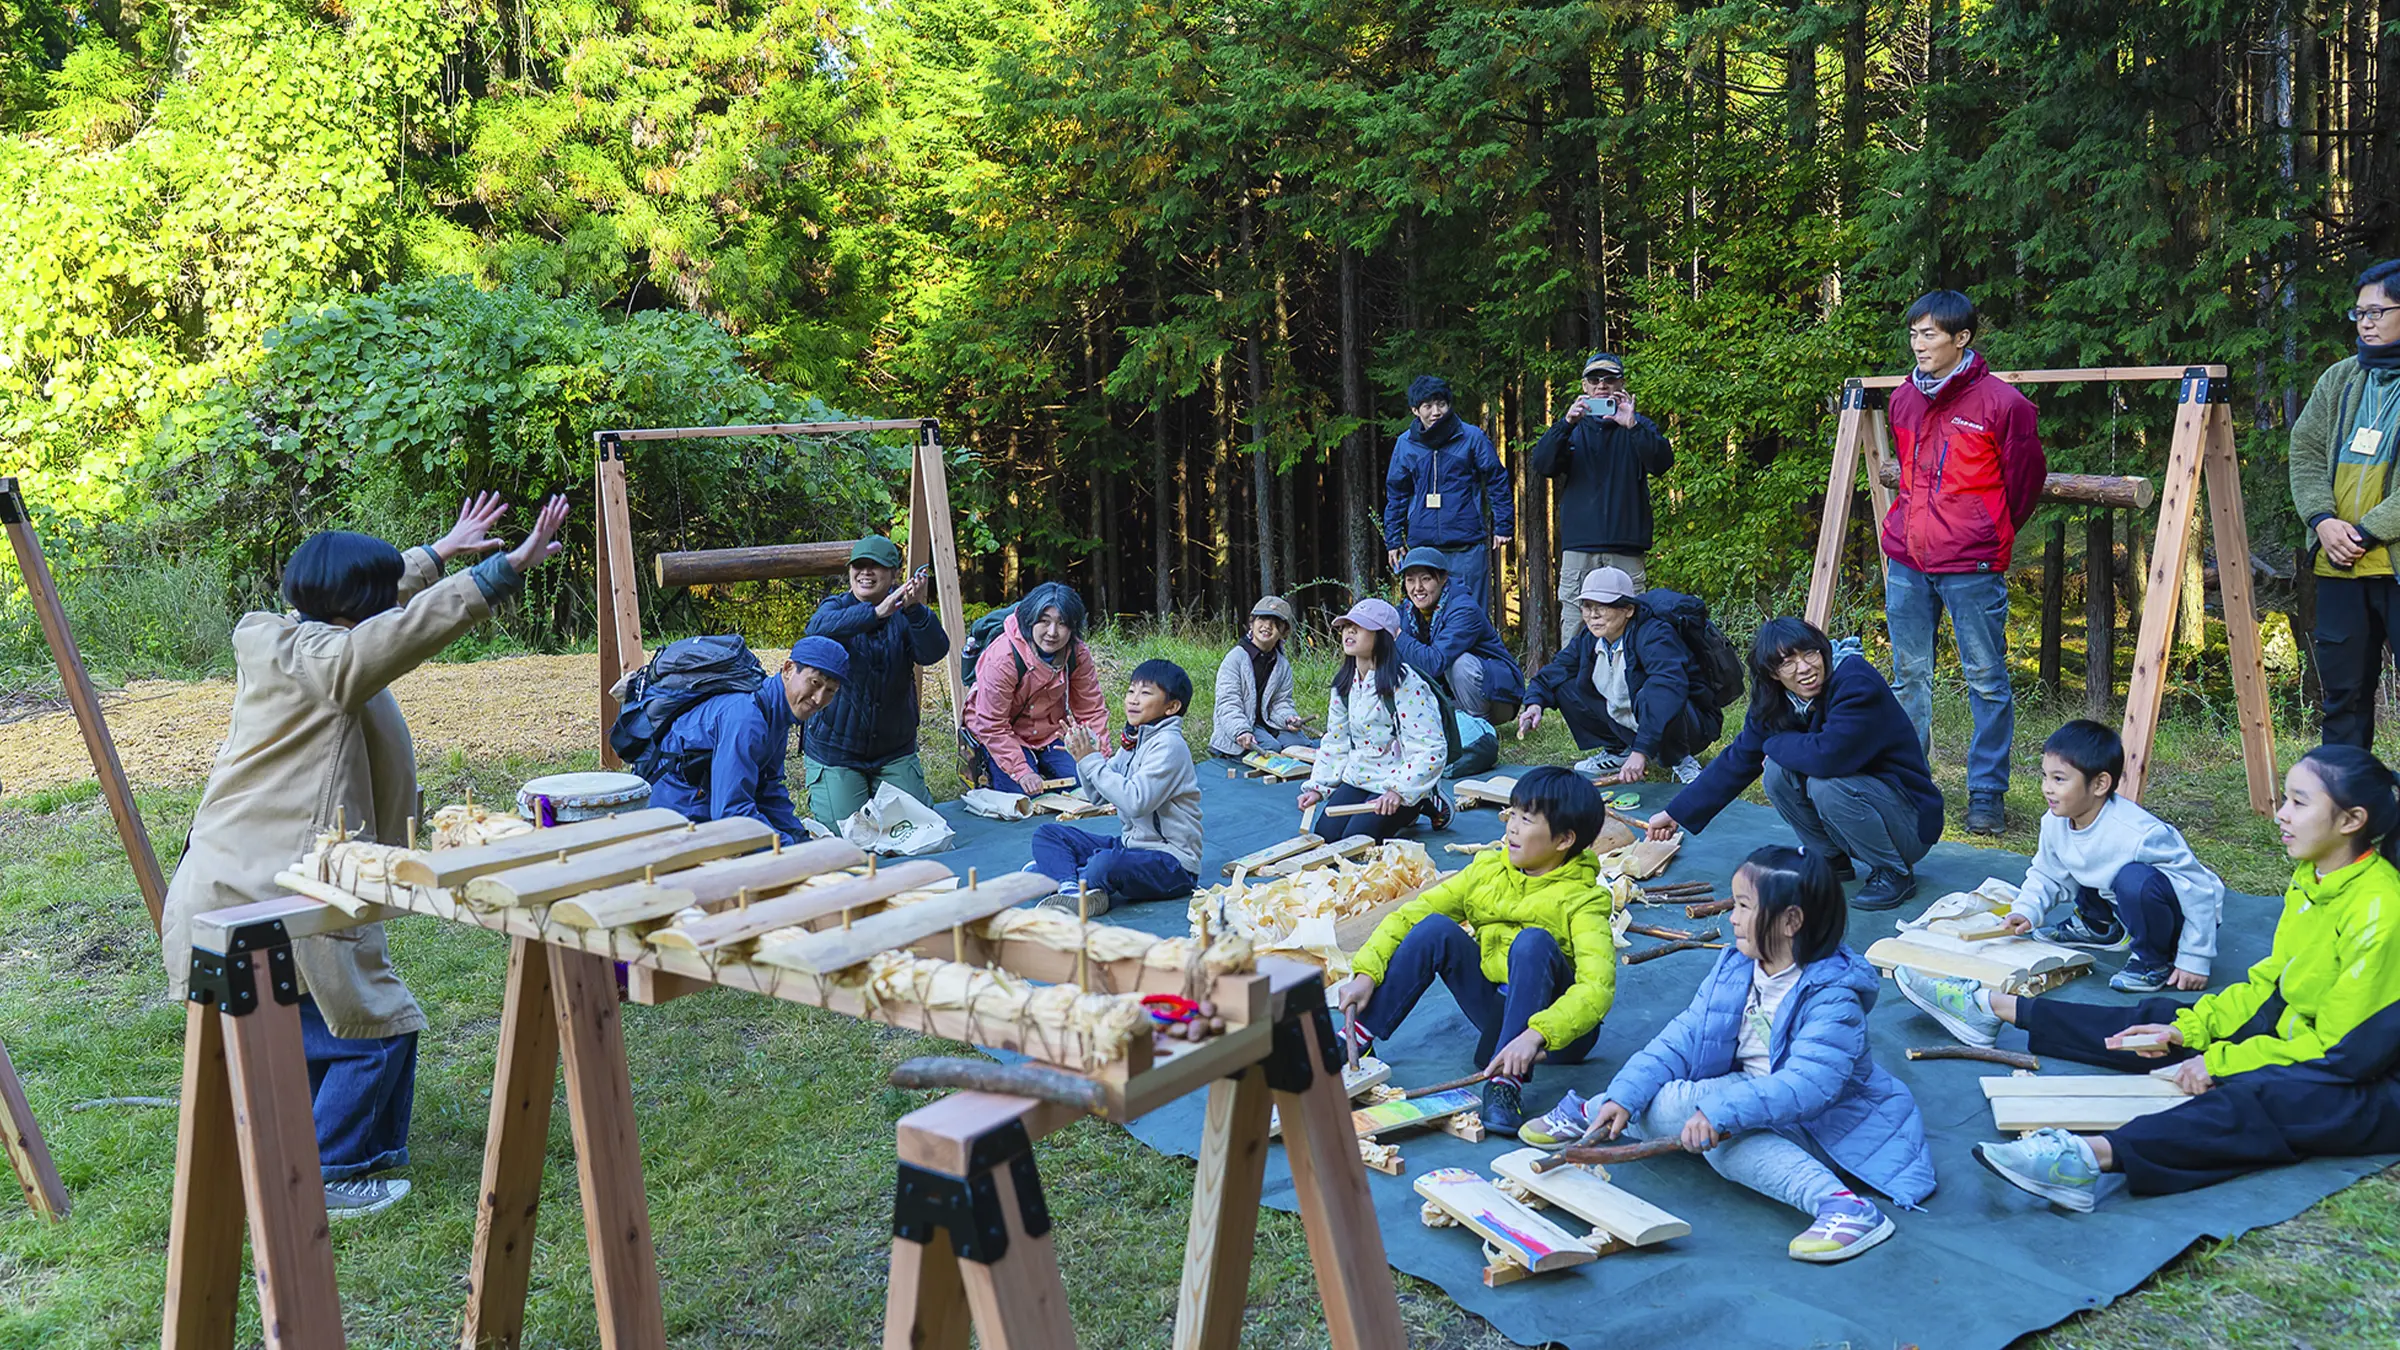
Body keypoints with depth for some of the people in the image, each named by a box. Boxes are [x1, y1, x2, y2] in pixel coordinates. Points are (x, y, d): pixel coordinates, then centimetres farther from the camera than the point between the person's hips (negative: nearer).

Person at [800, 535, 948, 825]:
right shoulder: (835, 607, -4)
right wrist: (878, 612, -44)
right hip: (834, 750, -2)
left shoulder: (904, 614, -1)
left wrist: (915, 610, -40)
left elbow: (933, 653, -21)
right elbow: (820, 628, -30)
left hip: (895, 751, 2)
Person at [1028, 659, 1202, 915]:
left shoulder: (1169, 745, -16)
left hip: (1172, 862, -10)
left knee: (1108, 864, -40)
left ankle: (1059, 868, -12)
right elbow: (1099, 795, 12)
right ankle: (1072, 888, -22)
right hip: (1131, 844, 10)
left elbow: (1135, 802, -28)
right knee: (1046, 833, 4)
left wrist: (1092, 761, -21)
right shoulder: (1134, 740, 10)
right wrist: (1083, 755, -6)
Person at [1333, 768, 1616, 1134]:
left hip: (1555, 1024, -4)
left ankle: (1507, 1080, -35)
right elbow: (1410, 915, -3)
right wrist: (1367, 973, -18)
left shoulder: (1583, 900, -16)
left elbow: (1597, 987, -31)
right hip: (1495, 1008, 4)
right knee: (1435, 928, -18)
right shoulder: (1488, 869, 0)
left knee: (1534, 941, -32)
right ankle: (1358, 1038, -13)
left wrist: (1536, 1035, -45)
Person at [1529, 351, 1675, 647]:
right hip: (1579, 547, 1)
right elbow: (1542, 464, -1)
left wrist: (1632, 426, -20)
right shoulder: (1572, 428, 15)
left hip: (1626, 550, -1)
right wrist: (1567, 423, -16)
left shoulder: (1638, 426, 12)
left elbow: (1662, 463, -5)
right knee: (1574, 633, -5)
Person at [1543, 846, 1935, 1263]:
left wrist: (1720, 1112, -42)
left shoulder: (1833, 995, -20)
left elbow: (1809, 1083, -33)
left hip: (1820, 1124, -4)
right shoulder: (1734, 968, 2)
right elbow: (1684, 1038, 1)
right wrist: (1624, 1095, -12)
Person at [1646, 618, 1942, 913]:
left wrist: (1775, 744, -17)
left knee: (1824, 783, -31)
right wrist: (1677, 813, 2)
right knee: (1778, 772, -14)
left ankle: (1895, 874, -10)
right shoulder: (1775, 703, -3)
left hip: (1909, 820, -6)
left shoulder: (1856, 683, -25)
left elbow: (1828, 755, -38)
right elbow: (1736, 761, 3)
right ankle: (1831, 860, 6)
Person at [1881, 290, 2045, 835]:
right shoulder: (1903, 399, 10)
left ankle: (1987, 795, 9)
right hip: (1907, 564, 6)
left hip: (1972, 568, -5)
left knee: (1986, 681, 2)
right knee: (1908, 677, 11)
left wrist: (1989, 539, 11)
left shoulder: (2000, 402, -8)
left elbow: (2026, 479, 2)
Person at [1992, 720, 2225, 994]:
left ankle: (2154, 961, -11)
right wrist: (2026, 911, -12)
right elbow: (2046, 875, 6)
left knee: (2136, 879, -36)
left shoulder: (2139, 836, -34)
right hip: (2121, 906, 7)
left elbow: (2199, 892, -26)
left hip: (2182, 914, -7)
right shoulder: (2056, 823, -12)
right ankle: (2100, 927, 22)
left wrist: (2195, 960, -24)